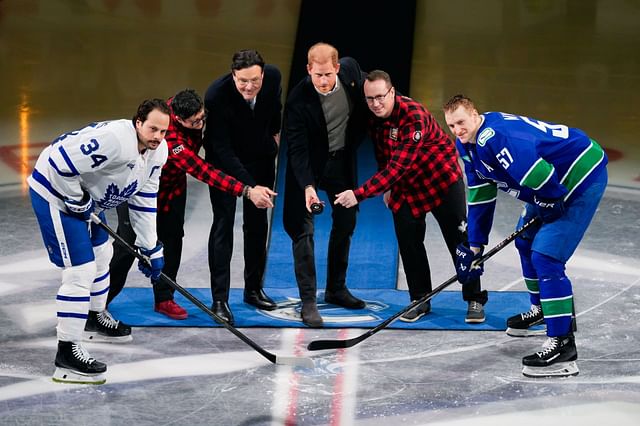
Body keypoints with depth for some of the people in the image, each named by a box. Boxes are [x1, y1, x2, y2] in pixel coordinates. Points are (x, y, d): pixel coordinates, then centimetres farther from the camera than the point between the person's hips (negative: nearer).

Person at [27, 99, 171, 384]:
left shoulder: (157, 152, -3)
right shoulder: (114, 139, -33)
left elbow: (144, 201, 5)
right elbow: (60, 164, -34)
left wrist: (151, 249, 4)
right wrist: (78, 202, -21)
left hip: (85, 194, 10)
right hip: (55, 192, -10)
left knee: (101, 254, 26)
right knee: (80, 271, -13)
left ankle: (95, 316, 51)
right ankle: (67, 352, -6)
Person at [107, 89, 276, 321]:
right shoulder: (170, 139, -42)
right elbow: (203, 172, -45)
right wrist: (247, 191, -49)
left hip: (172, 183, 7)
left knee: (172, 238, 5)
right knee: (128, 244, -5)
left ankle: (164, 298, 16)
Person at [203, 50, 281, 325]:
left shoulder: (273, 77, -20)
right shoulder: (216, 95, -33)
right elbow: (221, 148, -31)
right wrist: (250, 186, -38)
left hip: (261, 156, 4)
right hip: (224, 160, -4)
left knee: (257, 223, 10)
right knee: (223, 223, -8)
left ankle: (254, 289, 22)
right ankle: (220, 299, -4)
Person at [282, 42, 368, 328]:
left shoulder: (350, 69, -17)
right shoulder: (299, 99, -28)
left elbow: (366, 98, 7)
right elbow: (297, 149, -26)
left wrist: (355, 141, 8)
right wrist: (307, 186, -37)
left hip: (342, 158, 5)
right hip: (309, 164, -5)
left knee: (346, 223, 14)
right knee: (303, 229, -11)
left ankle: (336, 288, 30)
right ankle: (308, 301, -5)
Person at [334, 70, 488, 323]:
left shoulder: (414, 115, -32)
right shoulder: (373, 118, -9)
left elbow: (398, 166, -39)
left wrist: (359, 194, -44)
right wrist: (387, 188, 13)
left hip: (441, 178, -6)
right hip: (404, 186, 6)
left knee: (459, 240, 0)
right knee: (408, 242, 1)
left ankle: (475, 301, 11)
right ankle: (420, 300, 14)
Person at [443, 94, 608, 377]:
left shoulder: (495, 136, -29)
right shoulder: (469, 145, 5)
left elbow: (537, 173, -37)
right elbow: (479, 195, 11)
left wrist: (550, 201, -17)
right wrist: (474, 246, 10)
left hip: (583, 176, -11)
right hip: (554, 188, 11)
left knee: (545, 256, -17)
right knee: (526, 241, 25)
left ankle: (563, 346, -13)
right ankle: (543, 310, 48)